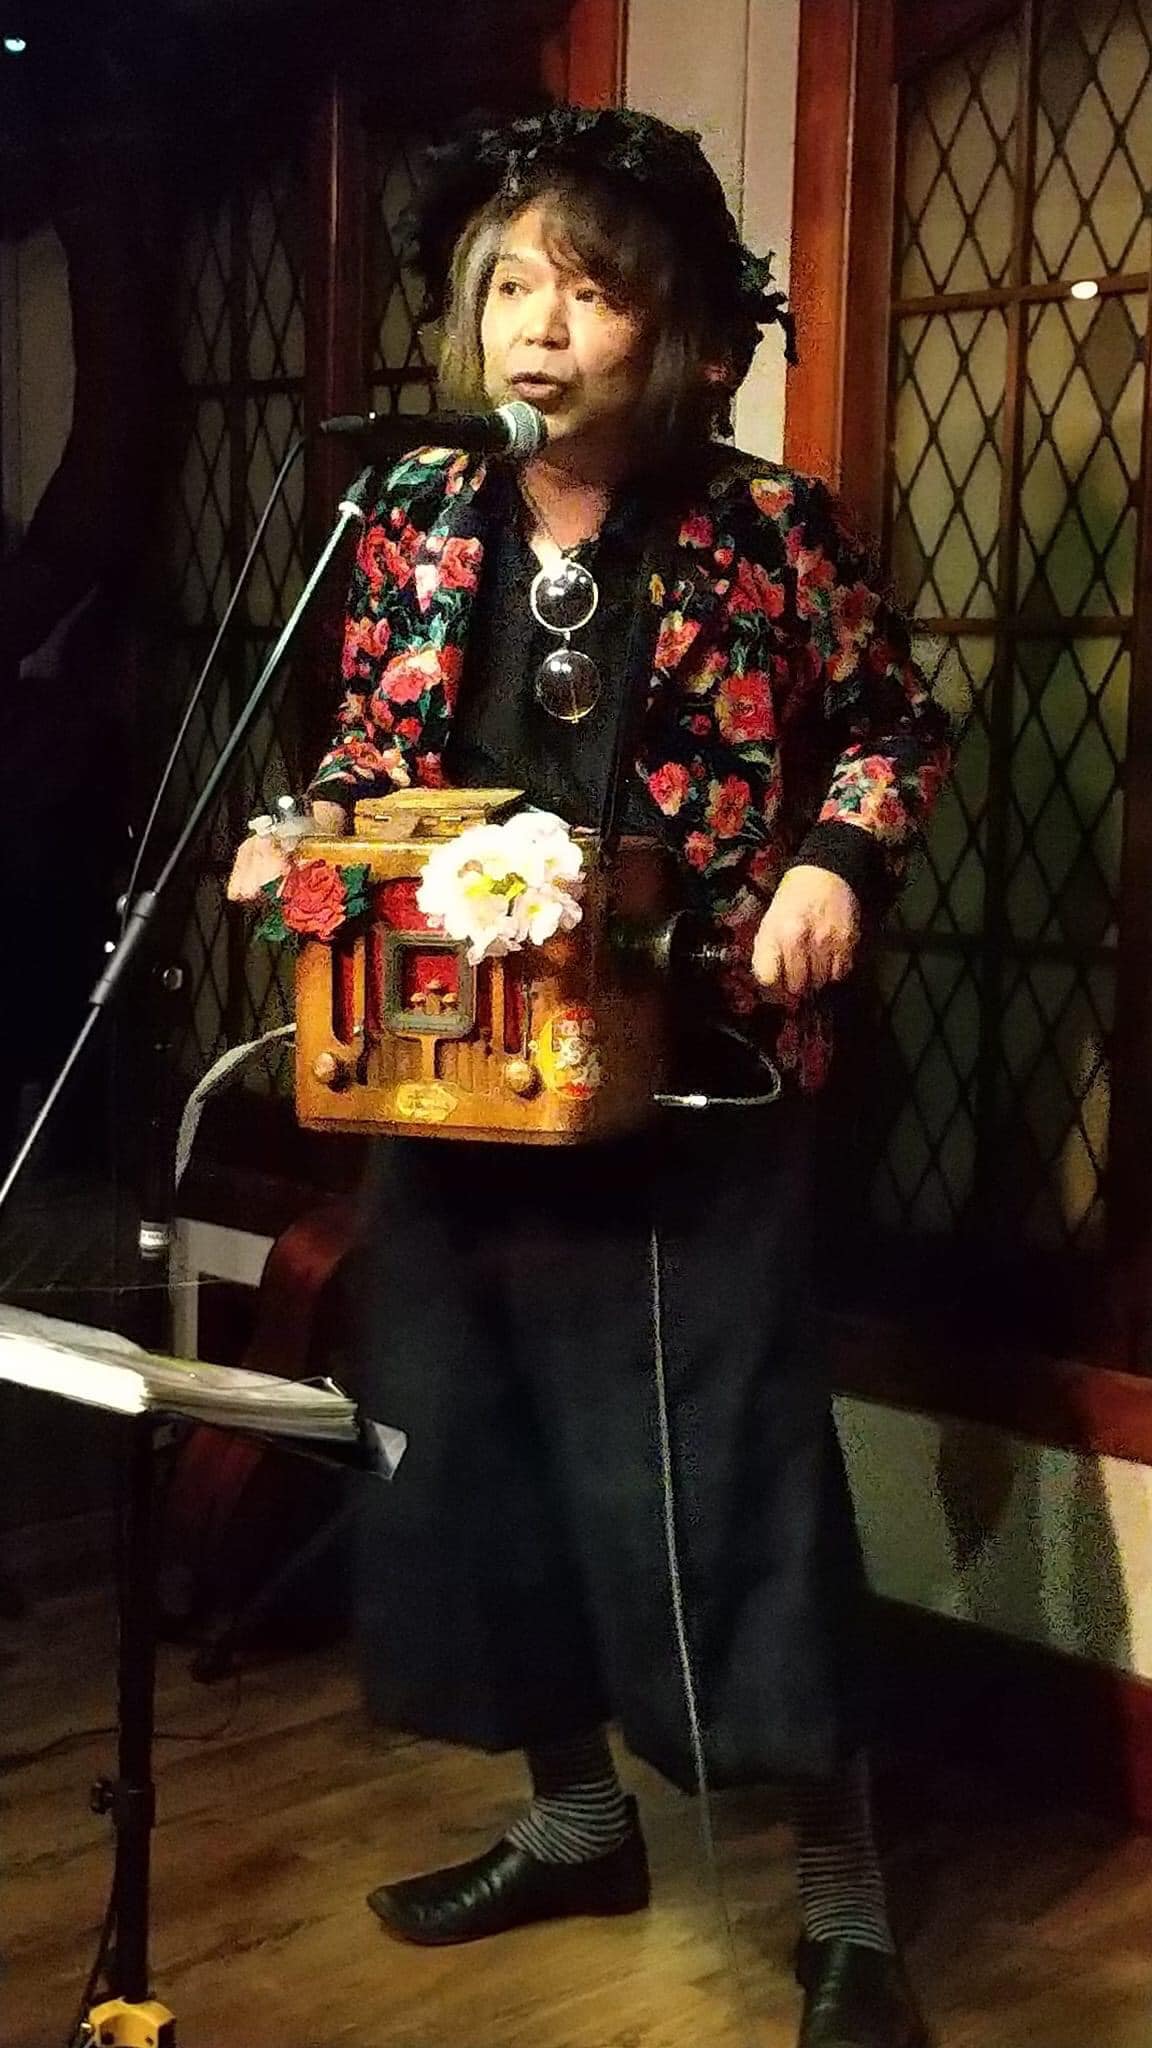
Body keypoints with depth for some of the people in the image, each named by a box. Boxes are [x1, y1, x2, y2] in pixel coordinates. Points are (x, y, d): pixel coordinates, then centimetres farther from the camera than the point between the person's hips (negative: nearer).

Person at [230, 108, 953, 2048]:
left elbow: (896, 723, 4)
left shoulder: (764, 525, -7)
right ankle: (573, 1815, 35)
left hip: (693, 1088, -5)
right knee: (481, 1453, 13)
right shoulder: (415, 519, 4)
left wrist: (837, 867, -13)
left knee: (732, 1475, -2)